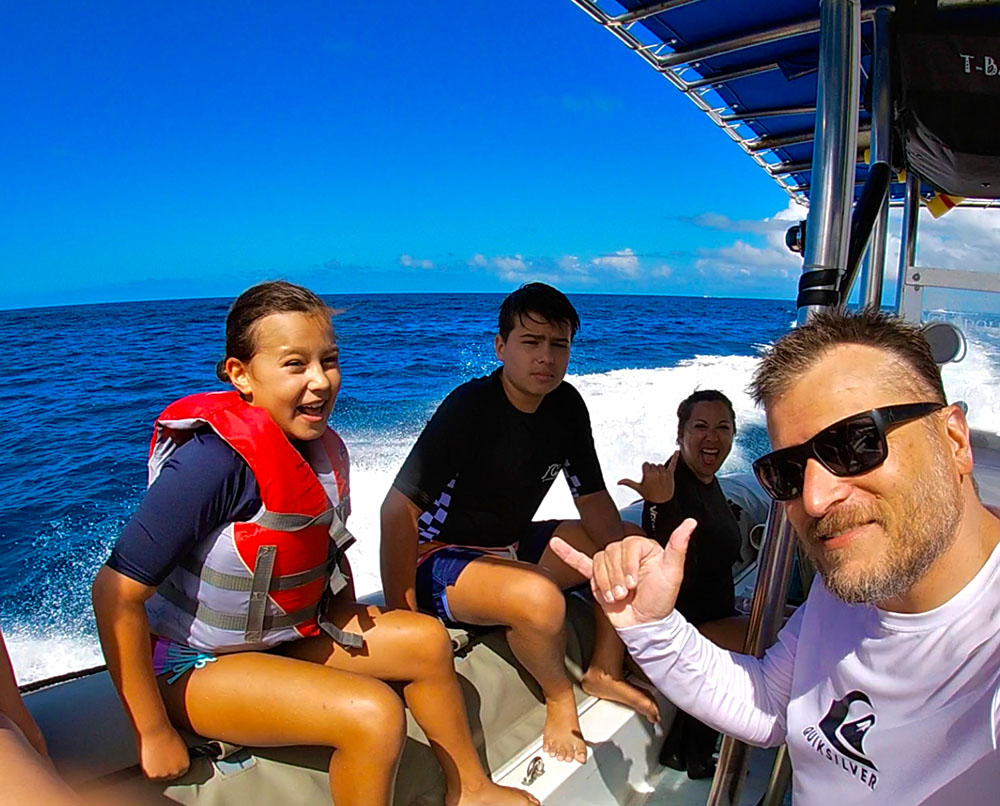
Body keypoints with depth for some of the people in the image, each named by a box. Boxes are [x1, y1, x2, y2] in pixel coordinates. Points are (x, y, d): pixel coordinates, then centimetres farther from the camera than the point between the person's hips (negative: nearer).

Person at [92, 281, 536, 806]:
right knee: (373, 712, -25)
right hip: (193, 665, -8)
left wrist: (348, 615, 2)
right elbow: (115, 592, -28)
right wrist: (155, 733, -22)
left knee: (426, 640, 5)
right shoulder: (217, 459, -30)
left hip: (281, 636, 8)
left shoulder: (323, 449, -5)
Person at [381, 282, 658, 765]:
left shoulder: (566, 406, -2)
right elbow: (400, 508, -25)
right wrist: (401, 616, -23)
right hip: (440, 559, -7)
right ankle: (559, 697, -3)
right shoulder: (469, 408, -23)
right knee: (539, 597, -36)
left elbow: (593, 498, 6)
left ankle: (603, 672, 18)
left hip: (513, 546, 8)